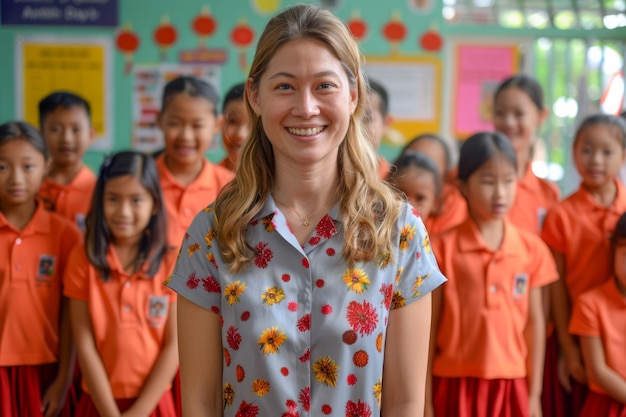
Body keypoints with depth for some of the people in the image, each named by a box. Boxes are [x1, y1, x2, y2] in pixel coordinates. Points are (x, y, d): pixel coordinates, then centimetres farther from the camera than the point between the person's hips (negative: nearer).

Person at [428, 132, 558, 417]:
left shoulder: (532, 249, 3)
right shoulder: (443, 248, -4)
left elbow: (536, 323, 6)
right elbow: (429, 328, -2)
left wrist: (534, 394, 4)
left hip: (511, 386, 2)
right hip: (457, 385, -2)